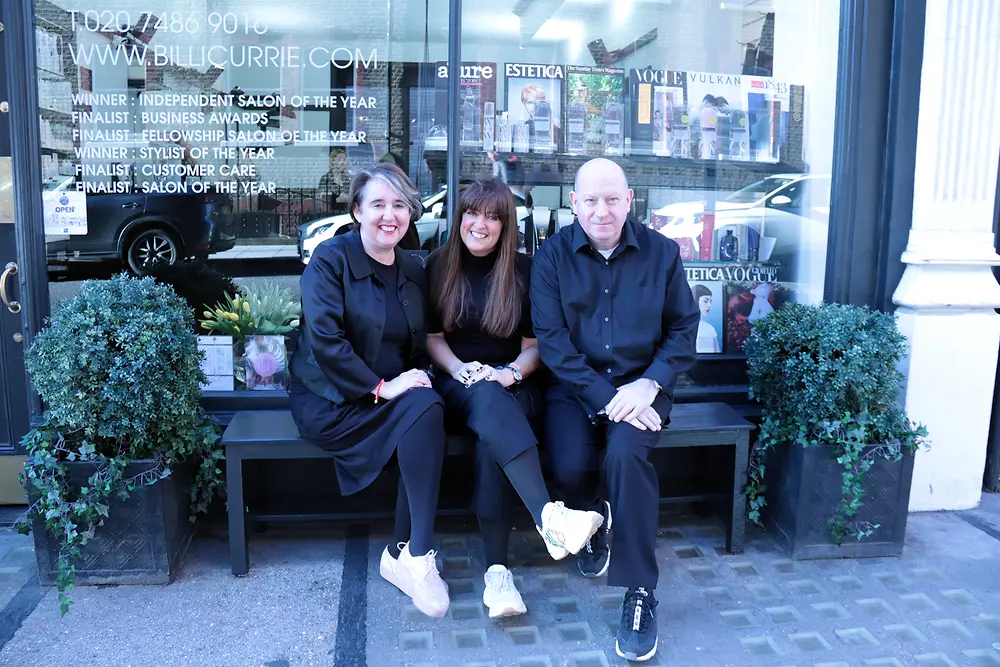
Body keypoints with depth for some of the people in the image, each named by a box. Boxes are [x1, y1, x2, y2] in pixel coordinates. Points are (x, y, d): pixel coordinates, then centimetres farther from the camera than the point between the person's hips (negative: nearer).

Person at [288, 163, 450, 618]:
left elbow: (419, 345, 19)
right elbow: (324, 340, -18)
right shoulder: (330, 259, -7)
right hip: (330, 402, -5)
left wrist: (418, 377, -3)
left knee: (427, 406, -28)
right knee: (424, 410, -29)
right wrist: (381, 387, -22)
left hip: (392, 396, 6)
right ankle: (415, 557, -20)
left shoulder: (413, 270, 13)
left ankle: (404, 555, -18)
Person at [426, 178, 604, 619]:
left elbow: (533, 344, 6)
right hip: (456, 384, 0)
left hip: (511, 387, 0)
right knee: (488, 400, -38)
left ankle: (497, 570, -36)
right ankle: (548, 517, -53)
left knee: (491, 436, -35)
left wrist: (512, 372, -15)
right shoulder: (438, 267, 9)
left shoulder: (524, 270, 7)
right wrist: (461, 369, -11)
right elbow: (432, 337, 8)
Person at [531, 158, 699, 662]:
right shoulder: (553, 255, -2)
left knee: (626, 453, -30)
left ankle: (640, 591, -14)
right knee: (569, 468, -25)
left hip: (640, 386, 0)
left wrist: (648, 384, -13)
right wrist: (606, 398, -18)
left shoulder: (661, 252, 2)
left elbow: (683, 330, 4)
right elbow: (551, 339, -9)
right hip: (574, 388, 0)